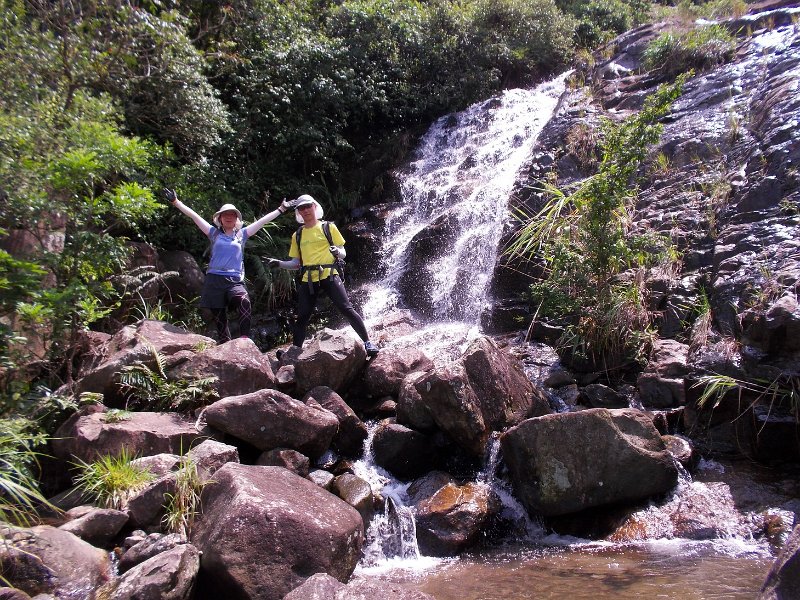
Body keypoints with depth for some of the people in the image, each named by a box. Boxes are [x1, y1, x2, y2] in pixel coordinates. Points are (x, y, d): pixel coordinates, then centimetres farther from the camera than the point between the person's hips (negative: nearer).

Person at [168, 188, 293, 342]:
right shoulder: (214, 233, 14)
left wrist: (281, 209, 14)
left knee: (244, 302, -33)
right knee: (219, 318, 1)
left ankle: (244, 339, -36)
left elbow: (263, 220, 13)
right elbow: (193, 215, 12)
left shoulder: (242, 234, 14)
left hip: (235, 281, -1)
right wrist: (176, 201, 9)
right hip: (214, 280, 2)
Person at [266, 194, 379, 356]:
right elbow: (296, 263, 18)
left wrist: (337, 251, -16)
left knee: (346, 309, -14)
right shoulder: (297, 235, 17)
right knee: (302, 318, 2)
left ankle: (367, 342, -10)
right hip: (307, 280, 3)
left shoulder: (328, 227, 8)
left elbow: (343, 254, 7)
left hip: (329, 275, -3)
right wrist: (279, 263, 1)